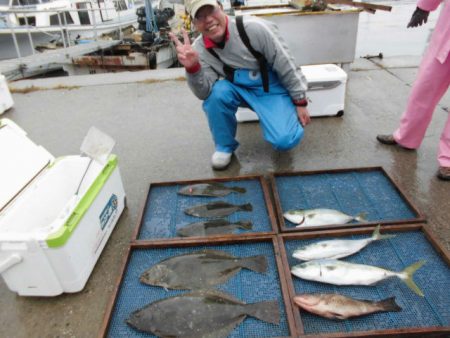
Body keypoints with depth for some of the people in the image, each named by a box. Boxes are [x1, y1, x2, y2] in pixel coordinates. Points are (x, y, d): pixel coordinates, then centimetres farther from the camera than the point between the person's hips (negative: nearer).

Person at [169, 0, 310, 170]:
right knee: (217, 92, -30)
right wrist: (192, 67, -40)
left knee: (284, 141, -24)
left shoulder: (254, 28, -26)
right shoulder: (198, 49, -14)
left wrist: (300, 103, -11)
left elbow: (286, 66, -17)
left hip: (272, 89, -3)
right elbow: (204, 93, -20)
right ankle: (225, 146, -5)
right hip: (240, 90, 3)